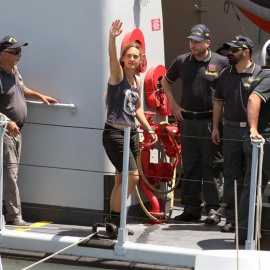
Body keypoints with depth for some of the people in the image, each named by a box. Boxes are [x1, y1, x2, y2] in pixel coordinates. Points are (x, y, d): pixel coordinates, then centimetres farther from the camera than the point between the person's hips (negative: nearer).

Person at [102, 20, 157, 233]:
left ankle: (114, 221, 17)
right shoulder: (118, 75, -7)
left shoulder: (137, 81, 13)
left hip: (131, 133, 7)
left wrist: (149, 129, 18)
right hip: (115, 133, -7)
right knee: (133, 176, -14)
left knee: (121, 180, 10)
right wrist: (112, 38, -46)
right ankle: (114, 217, -1)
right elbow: (112, 57, -28)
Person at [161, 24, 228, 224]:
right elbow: (166, 81, 22)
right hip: (187, 120, 4)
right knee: (190, 166, 8)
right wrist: (174, 104, 12)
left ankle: (213, 209, 0)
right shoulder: (182, 61, 6)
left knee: (211, 166, -4)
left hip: (210, 121, -4)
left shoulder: (221, 63, -3)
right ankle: (191, 208, 15)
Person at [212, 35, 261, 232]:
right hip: (231, 130, 5)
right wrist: (215, 127, 14)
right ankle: (232, 218, 11)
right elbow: (219, 101, 19)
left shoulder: (260, 74, -5)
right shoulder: (226, 74, 12)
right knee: (232, 175, 6)